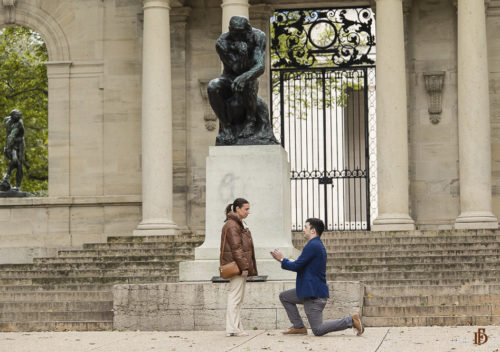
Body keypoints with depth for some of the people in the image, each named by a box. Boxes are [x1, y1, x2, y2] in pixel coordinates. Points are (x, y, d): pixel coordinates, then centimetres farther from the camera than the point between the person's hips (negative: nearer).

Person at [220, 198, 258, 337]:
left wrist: (249, 268, 22)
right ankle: (232, 329, -7)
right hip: (236, 266, -10)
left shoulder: (239, 224, 20)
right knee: (235, 296, -9)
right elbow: (236, 248, -18)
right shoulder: (232, 225, -12)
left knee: (238, 298, 11)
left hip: (240, 267, 10)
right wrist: (244, 266, -21)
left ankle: (236, 327, 14)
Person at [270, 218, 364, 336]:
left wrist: (282, 259, -2)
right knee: (284, 297, 18)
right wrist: (283, 260, 13)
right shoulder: (317, 245, 15)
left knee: (318, 330, -8)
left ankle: (351, 321, -7)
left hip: (314, 294, -10)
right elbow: (302, 265, 19)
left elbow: (296, 266, -18)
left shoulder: (312, 246, -18)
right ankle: (299, 327, 15)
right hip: (309, 291, 10)